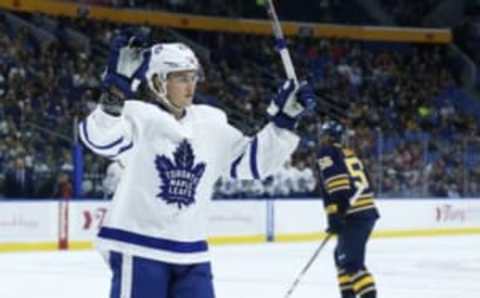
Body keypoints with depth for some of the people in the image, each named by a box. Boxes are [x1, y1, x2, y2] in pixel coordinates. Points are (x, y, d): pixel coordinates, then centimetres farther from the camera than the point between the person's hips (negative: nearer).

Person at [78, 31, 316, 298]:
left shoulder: (210, 124, 9)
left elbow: (251, 161, 12)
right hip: (138, 247, -6)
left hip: (190, 252, 6)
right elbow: (100, 138, -31)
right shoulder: (138, 116, -11)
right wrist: (116, 90, -48)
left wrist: (284, 120, 0)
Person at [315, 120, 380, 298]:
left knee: (351, 261, -14)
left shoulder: (326, 153, -1)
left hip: (354, 216, -9)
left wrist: (335, 217, -18)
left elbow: (335, 184, -14)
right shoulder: (349, 153, 23)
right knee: (342, 255, 22)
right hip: (368, 211, 9)